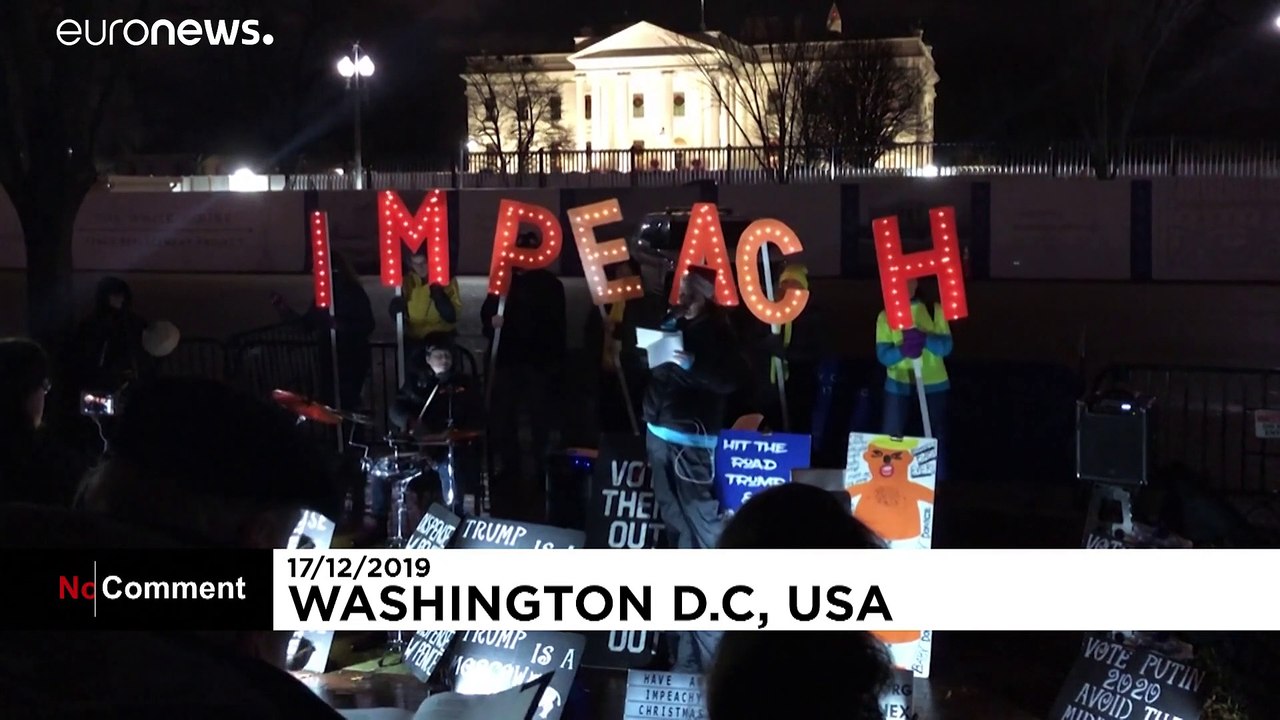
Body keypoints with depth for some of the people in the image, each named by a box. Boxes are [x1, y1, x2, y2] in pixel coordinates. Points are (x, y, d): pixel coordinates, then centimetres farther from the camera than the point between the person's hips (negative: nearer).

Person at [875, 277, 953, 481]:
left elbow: (946, 346, -8)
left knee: (936, 438, 5)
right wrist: (903, 350, -29)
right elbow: (883, 354, -8)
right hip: (899, 386, 0)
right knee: (890, 439, 1)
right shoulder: (886, 316, 1)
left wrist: (924, 338, -27)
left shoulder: (934, 310, 1)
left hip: (934, 385, 0)